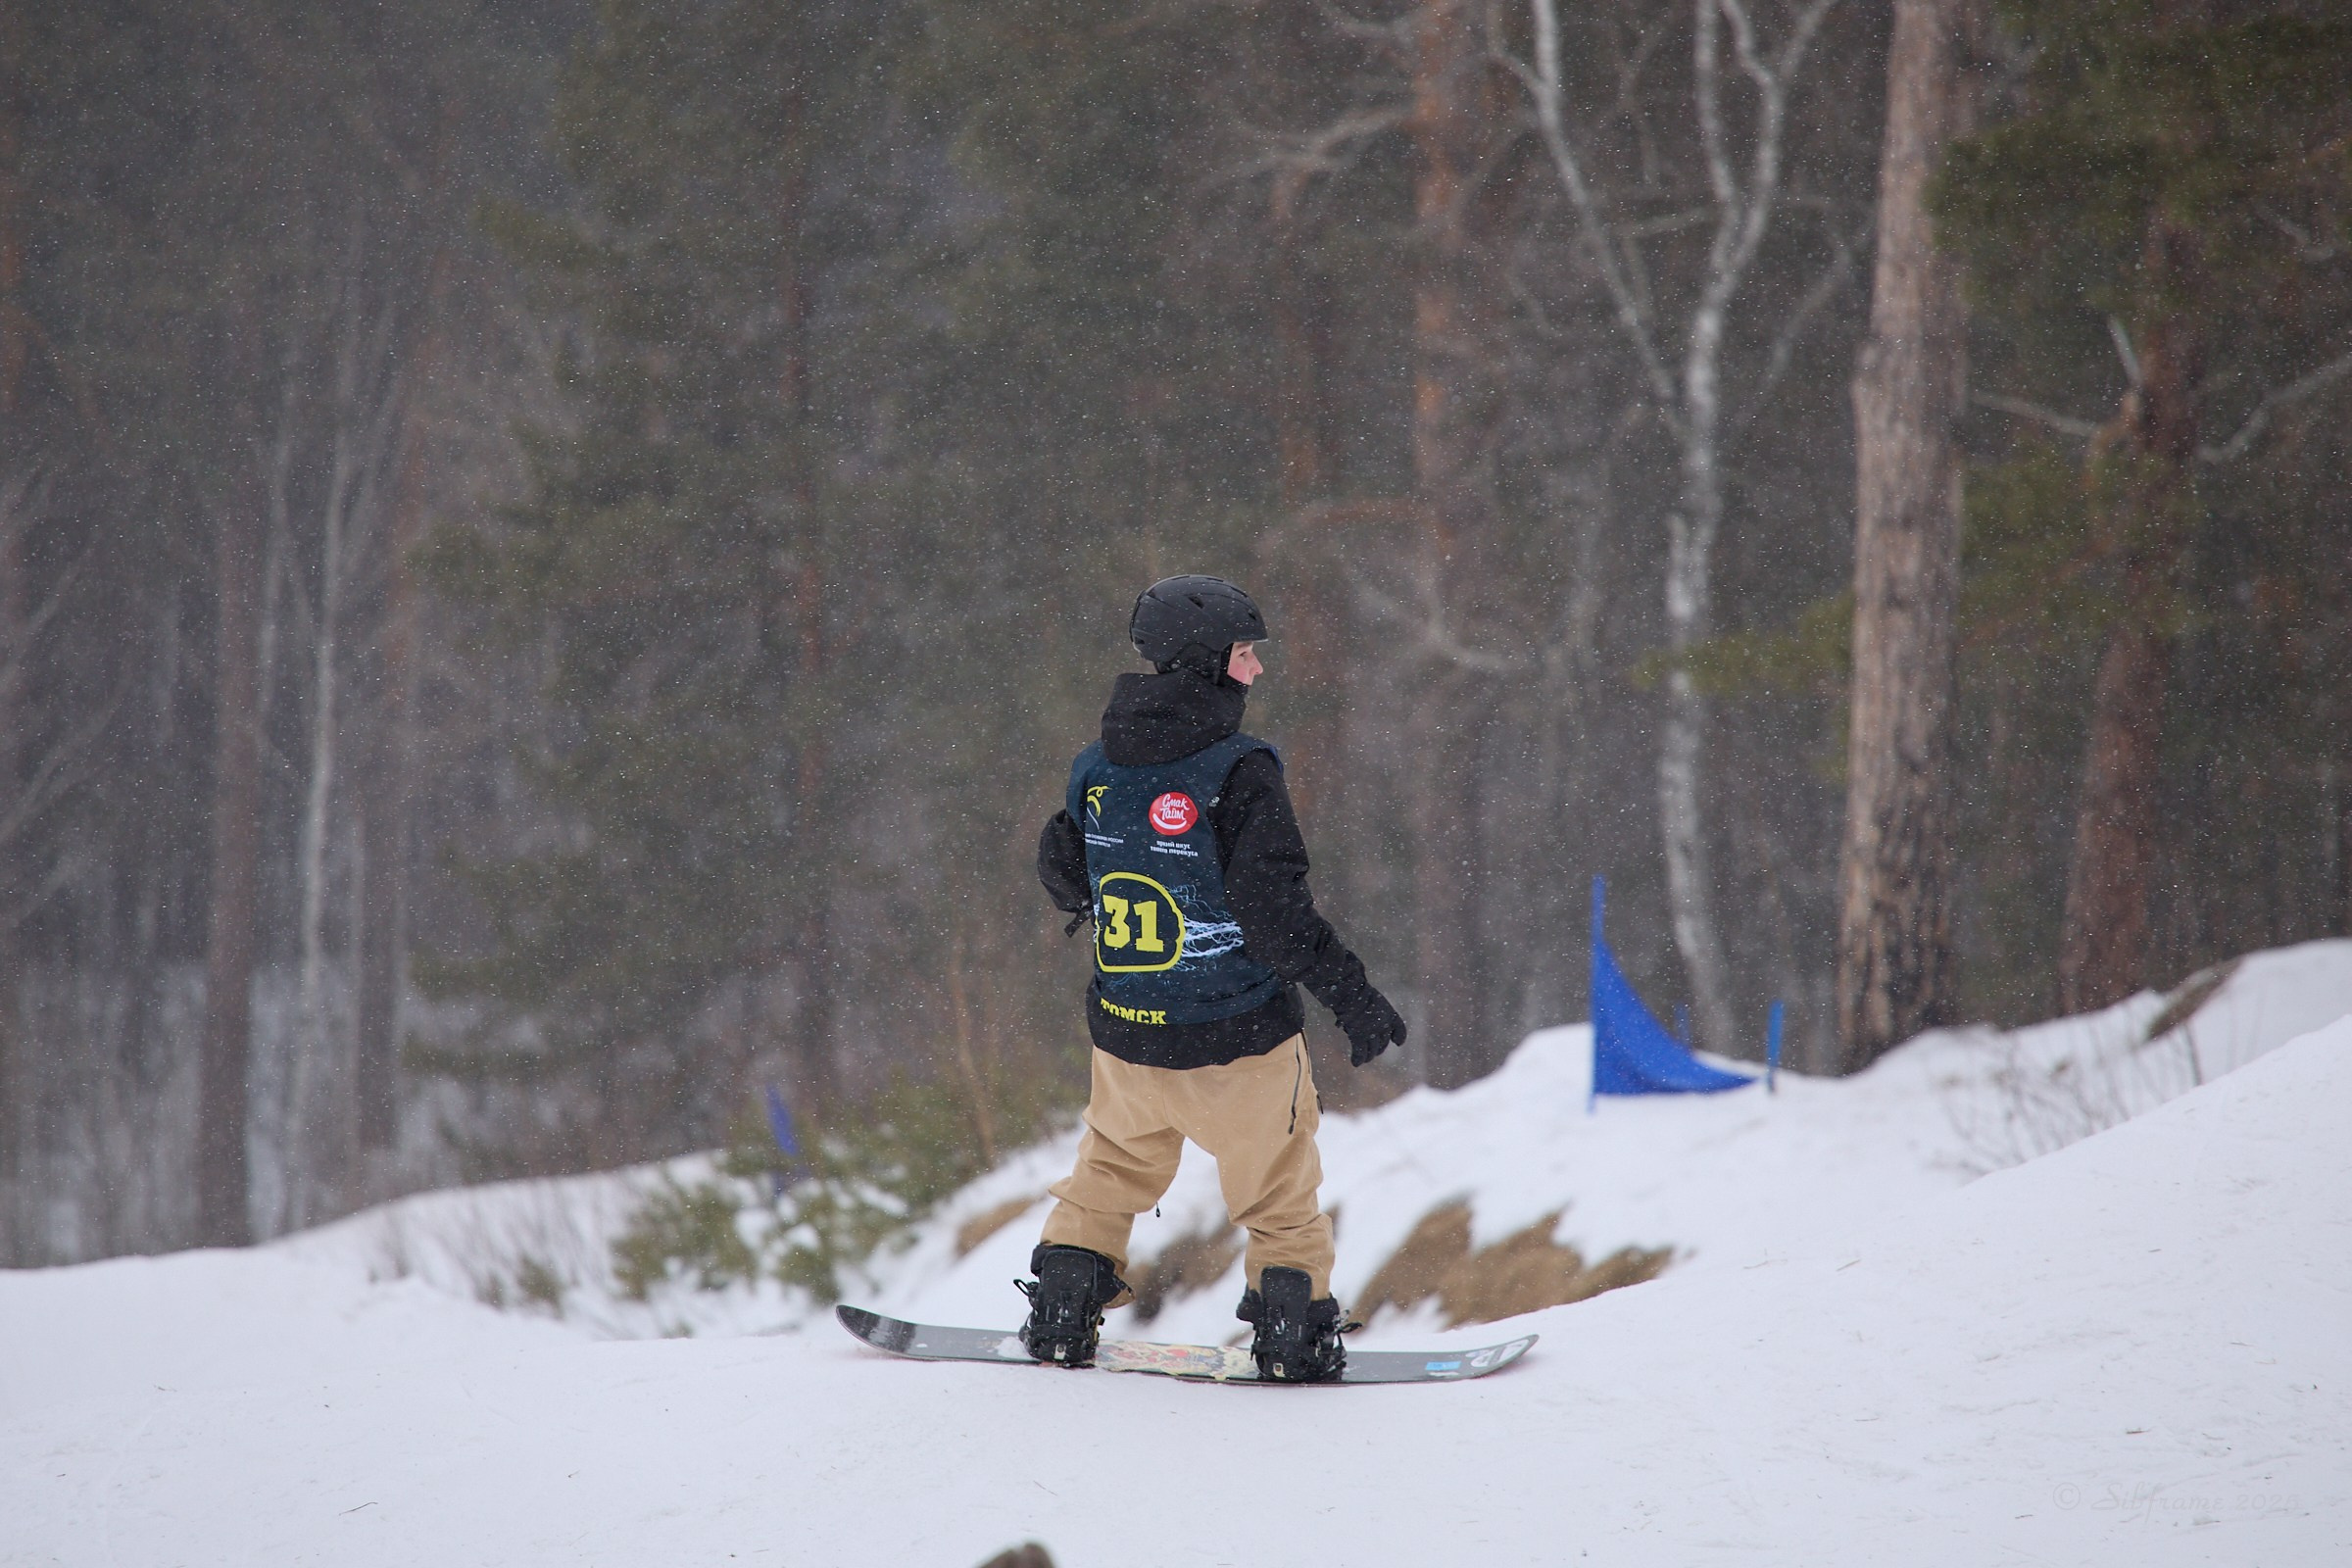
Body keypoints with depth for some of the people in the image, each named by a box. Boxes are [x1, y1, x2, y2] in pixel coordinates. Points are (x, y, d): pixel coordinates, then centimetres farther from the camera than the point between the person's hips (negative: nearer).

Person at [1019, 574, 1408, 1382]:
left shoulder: (1097, 767, -3)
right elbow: (1273, 910, -24)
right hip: (1240, 1041, -5)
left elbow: (1062, 869, 13)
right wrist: (1352, 994, -15)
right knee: (1279, 1190, 15)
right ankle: (1294, 1327, 18)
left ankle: (1060, 1313, 26)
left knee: (1112, 1171, 26)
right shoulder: (1238, 772, -21)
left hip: (1126, 1034, 5)